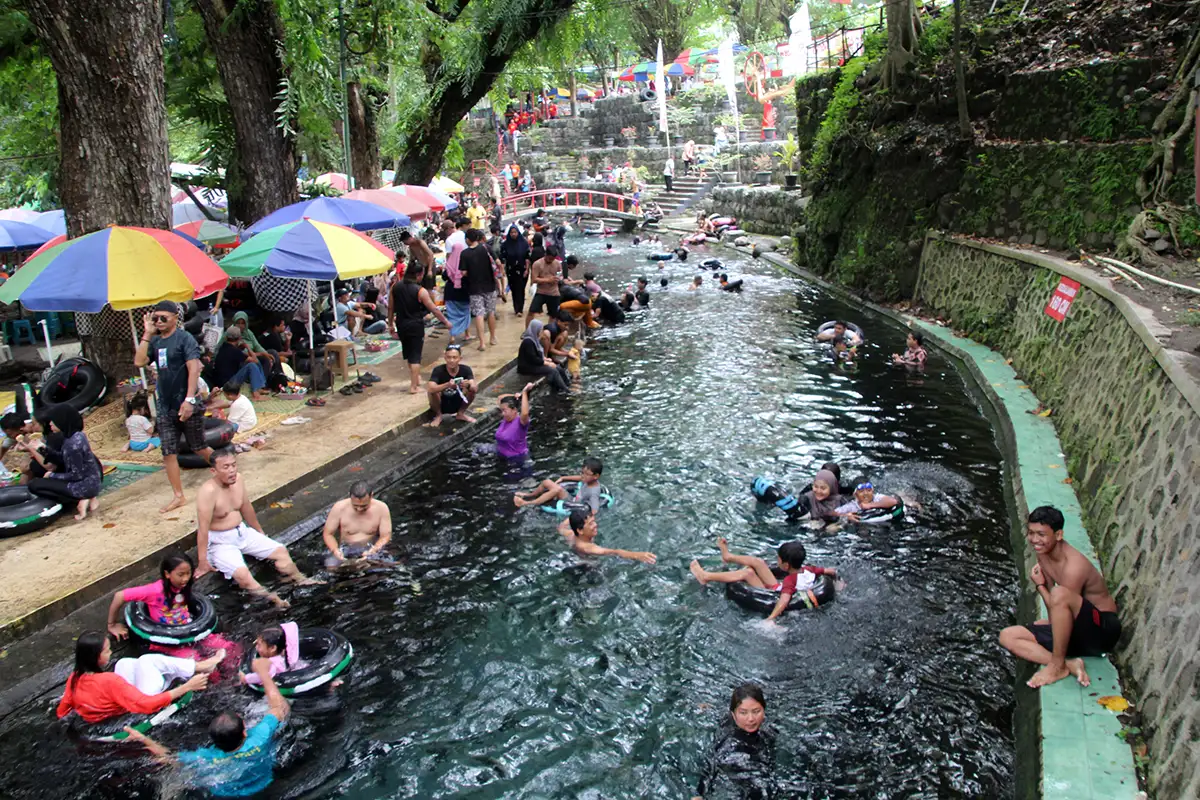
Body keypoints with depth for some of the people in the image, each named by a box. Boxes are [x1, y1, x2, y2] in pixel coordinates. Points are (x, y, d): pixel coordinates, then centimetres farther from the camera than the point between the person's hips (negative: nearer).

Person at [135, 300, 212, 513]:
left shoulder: (185, 339, -10)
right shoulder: (155, 341, 8)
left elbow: (194, 369, -18)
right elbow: (139, 361, -4)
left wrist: (190, 399, -25)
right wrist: (147, 334, -5)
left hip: (186, 405, -6)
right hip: (166, 407, 6)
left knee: (199, 448, 6)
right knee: (168, 453, 4)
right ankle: (179, 496, 12)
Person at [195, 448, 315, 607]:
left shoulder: (237, 480, -4)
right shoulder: (209, 491, -26)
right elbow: (203, 528, -26)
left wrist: (260, 532, 24)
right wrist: (203, 563, -24)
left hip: (242, 532, 8)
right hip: (220, 541, -7)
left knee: (280, 551, 2)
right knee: (241, 573, -30)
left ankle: (300, 581, 13)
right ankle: (270, 598, -27)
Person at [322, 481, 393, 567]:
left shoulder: (381, 508, -12)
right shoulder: (339, 508, -12)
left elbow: (385, 536, -9)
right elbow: (327, 534, -3)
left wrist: (373, 551, -29)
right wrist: (335, 550, -24)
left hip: (371, 548, -1)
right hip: (345, 548, 2)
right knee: (331, 565, -29)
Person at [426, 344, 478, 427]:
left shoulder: (466, 370, -16)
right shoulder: (438, 370, -23)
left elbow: (475, 388, -29)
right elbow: (430, 389, -38)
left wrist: (468, 385, -52)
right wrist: (447, 385, -55)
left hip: (457, 403, 2)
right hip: (441, 405, -2)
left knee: (472, 389, -22)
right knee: (433, 391, -32)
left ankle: (460, 414, 2)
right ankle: (438, 416, -3)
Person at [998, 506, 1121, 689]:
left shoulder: (1073, 567, -26)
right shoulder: (1043, 554, -1)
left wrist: (1039, 586, -9)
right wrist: (1053, 622, -2)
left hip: (1102, 630, -8)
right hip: (1076, 632, 8)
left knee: (1060, 594, -38)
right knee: (1007, 636, -1)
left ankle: (1057, 666, -23)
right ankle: (1069, 664, -17)